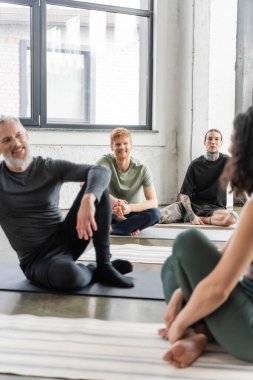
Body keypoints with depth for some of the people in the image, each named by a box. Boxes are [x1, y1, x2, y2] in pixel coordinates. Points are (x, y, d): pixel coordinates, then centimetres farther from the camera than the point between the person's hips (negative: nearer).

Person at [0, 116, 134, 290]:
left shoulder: (50, 168, -1)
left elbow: (101, 172, -18)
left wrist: (88, 199, -35)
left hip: (66, 238, 3)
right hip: (37, 259, -3)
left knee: (97, 187, -15)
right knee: (68, 273, -39)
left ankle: (104, 266, -14)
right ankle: (94, 270, -1)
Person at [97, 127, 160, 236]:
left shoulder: (142, 169, -13)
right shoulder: (106, 161, -14)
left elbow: (153, 202, -20)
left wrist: (130, 207, -39)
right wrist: (111, 199, -47)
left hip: (132, 213, 0)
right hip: (111, 213, 0)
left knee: (155, 214, -30)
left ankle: (110, 229, -26)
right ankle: (130, 226, -21)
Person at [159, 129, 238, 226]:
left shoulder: (226, 161, 0)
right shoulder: (195, 164, 0)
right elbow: (184, 193, -4)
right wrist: (191, 215, -18)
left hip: (214, 207, 1)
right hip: (193, 204, -1)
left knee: (233, 217, -36)